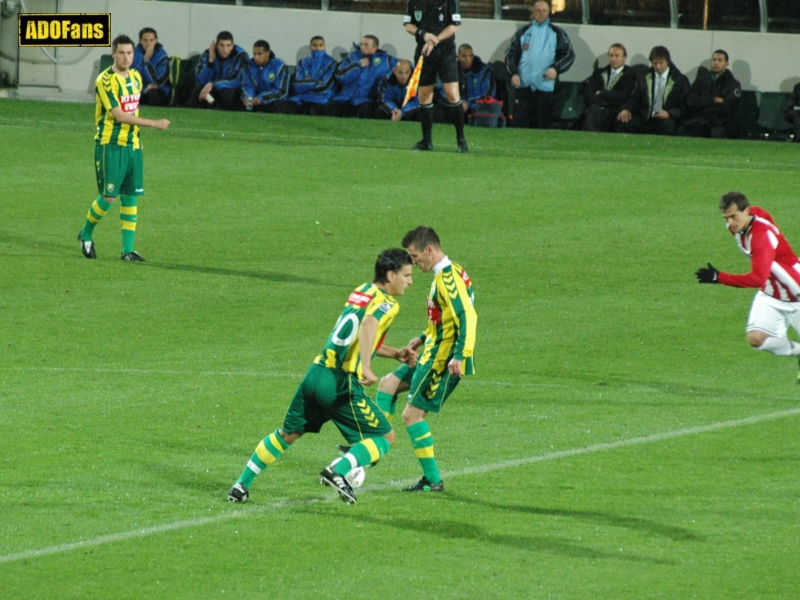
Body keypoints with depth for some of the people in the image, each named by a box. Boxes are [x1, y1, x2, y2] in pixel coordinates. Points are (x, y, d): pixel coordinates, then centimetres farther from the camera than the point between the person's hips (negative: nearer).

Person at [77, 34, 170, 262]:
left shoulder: (136, 77, 10)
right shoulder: (106, 80, -14)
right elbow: (119, 115, -21)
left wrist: (135, 136, 14)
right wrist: (153, 123, -24)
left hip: (132, 145, 7)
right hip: (110, 145, -7)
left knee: (130, 196, 4)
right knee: (109, 196, -6)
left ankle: (128, 250, 7)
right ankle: (86, 235, 18)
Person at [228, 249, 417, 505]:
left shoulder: (361, 292, 20)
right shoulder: (387, 303, -5)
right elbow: (368, 324, -29)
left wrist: (397, 354, 27)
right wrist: (366, 368, -34)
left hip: (317, 372, 8)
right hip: (342, 383, -8)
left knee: (288, 434, 24)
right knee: (386, 438, 3)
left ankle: (242, 485, 25)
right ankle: (338, 471, -16)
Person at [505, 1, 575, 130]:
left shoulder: (557, 33, 10)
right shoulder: (523, 32, 16)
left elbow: (569, 54, 7)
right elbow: (511, 54, 12)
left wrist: (556, 69, -10)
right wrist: (513, 73, -4)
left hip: (545, 85, -2)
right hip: (523, 85, 2)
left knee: (543, 124, -4)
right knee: (519, 122, -1)